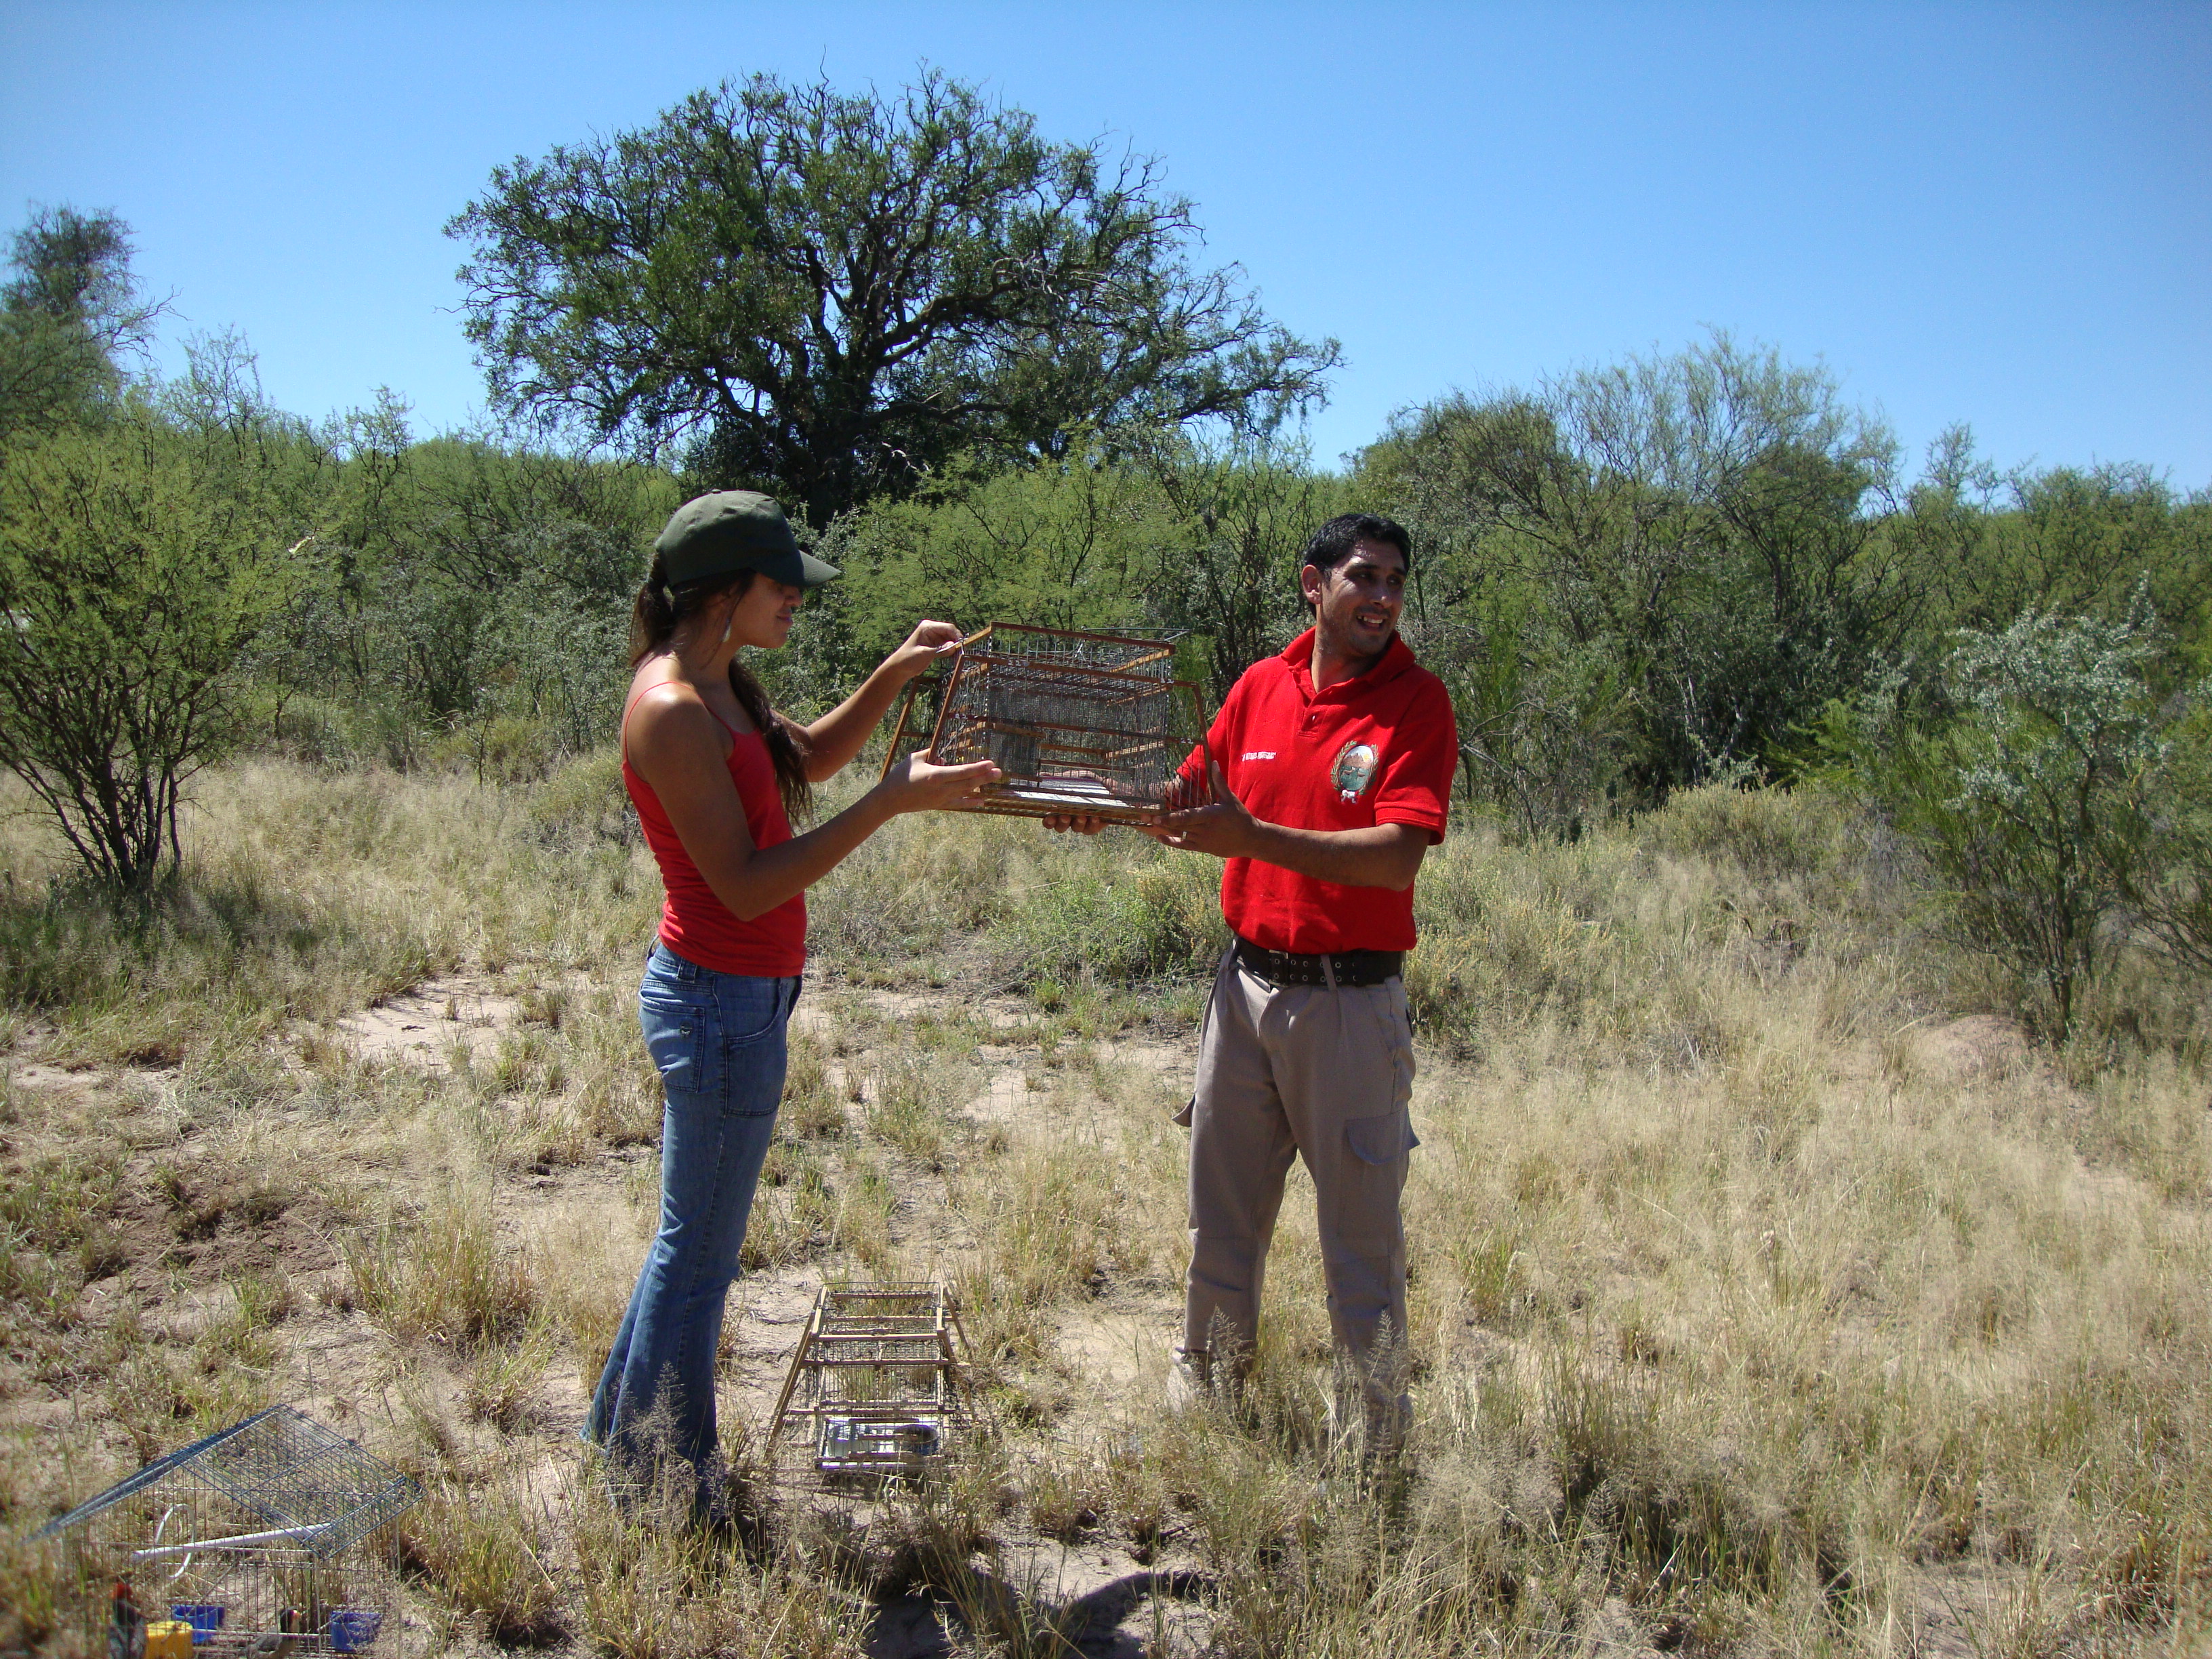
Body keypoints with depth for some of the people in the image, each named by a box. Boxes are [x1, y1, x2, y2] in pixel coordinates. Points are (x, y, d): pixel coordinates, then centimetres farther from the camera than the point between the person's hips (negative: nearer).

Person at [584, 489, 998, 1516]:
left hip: (727, 995, 10)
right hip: (723, 1002, -10)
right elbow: (747, 884, -24)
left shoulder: (718, 686, 8)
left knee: (692, 1239, 22)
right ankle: (672, 1494, 23)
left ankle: (622, 1438, 40)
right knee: (700, 1255, 5)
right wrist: (894, 801, -24)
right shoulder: (672, 710, -22)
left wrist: (893, 676, 10)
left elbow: (809, 758, 24)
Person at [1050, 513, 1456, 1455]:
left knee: (1361, 1219, 5)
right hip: (1247, 980, 5)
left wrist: (1254, 837, -29)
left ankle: (1376, 1417, 22)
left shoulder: (1416, 702, -10)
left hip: (1350, 998, -5)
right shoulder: (1260, 686, 5)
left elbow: (1398, 856, -22)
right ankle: (1208, 1368, 36)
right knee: (1222, 1199, 17)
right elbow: (1189, 804, 16)